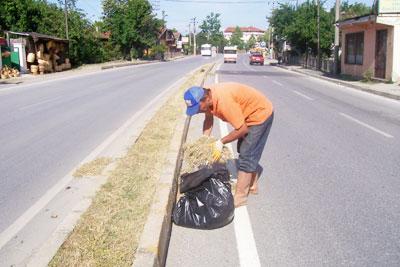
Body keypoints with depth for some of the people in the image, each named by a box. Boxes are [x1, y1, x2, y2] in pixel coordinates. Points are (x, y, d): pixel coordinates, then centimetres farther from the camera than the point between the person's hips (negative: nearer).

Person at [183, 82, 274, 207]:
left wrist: (221, 142, -23)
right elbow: (208, 119, 2)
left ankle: (240, 197, 0)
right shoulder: (207, 96, -12)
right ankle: (252, 185, 35)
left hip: (261, 113, -9)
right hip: (249, 114, 9)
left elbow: (242, 129, -30)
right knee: (249, 154, 19)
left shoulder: (223, 101, -38)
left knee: (246, 155, -8)